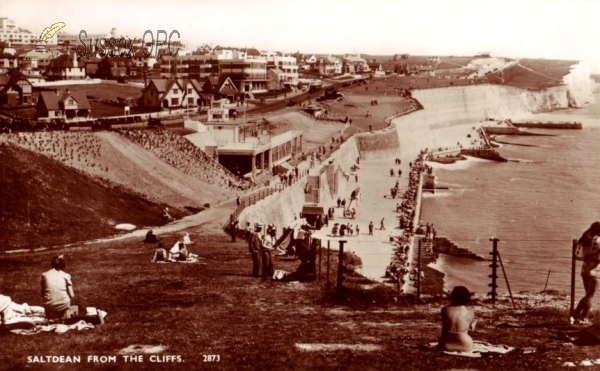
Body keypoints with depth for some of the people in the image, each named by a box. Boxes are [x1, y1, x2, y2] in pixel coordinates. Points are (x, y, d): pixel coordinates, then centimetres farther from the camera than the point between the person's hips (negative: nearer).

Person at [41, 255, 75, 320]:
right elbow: (72, 295, 1)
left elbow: (42, 294, 9)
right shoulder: (66, 275, 4)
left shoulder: (45, 275, 7)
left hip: (49, 306, 1)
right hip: (63, 305, -1)